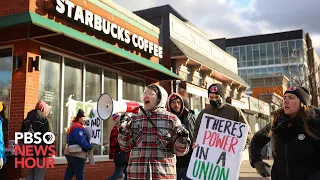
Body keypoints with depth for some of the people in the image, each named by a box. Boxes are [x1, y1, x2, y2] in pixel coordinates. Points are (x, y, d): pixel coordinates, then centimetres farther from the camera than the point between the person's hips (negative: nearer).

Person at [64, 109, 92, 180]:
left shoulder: (72, 126, 15)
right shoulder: (78, 127, -18)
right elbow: (81, 141, -24)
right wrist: (90, 146, -9)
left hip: (70, 153, 10)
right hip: (77, 154, -10)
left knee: (69, 173, 13)